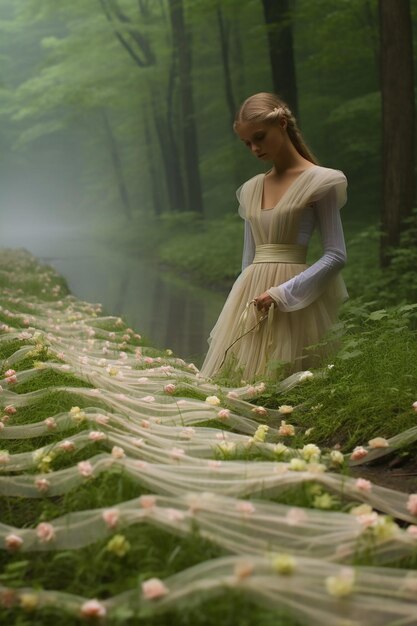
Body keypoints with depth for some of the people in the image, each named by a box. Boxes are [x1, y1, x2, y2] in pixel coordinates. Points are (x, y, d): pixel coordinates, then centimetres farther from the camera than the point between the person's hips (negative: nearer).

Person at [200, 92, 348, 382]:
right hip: (250, 298, 6)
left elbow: (336, 256, -8)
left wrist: (282, 293, -15)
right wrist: (242, 300, 13)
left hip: (293, 301, -5)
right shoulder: (251, 189, 16)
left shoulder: (319, 181, -2)